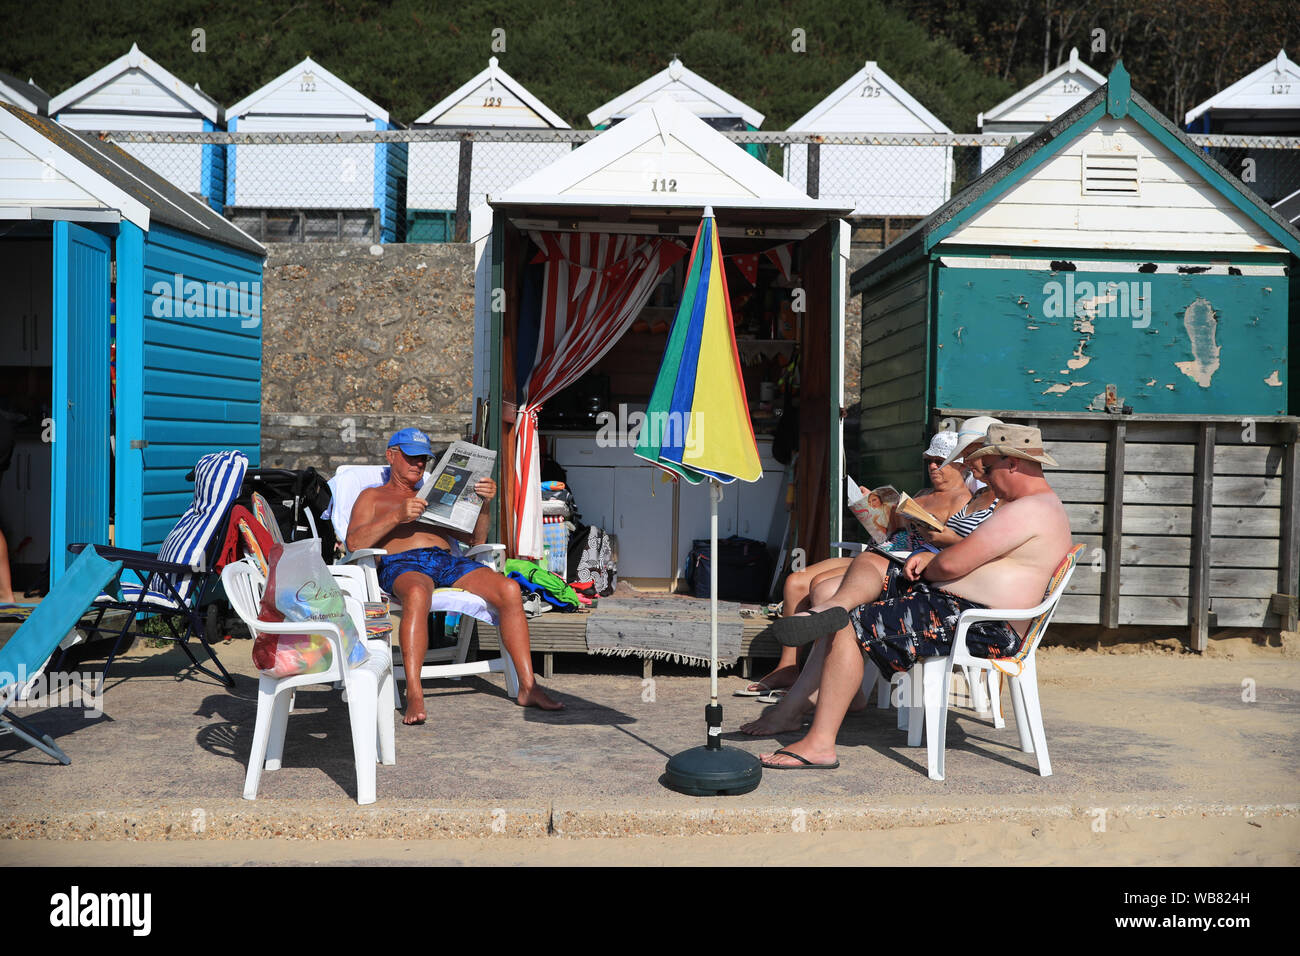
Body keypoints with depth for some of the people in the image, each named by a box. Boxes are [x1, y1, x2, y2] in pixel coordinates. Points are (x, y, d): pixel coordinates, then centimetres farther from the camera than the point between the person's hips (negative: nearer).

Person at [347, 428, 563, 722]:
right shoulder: (373, 497, 24)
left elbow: (475, 538, 24)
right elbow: (354, 542, 3)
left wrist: (484, 504, 5)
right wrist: (397, 516, -10)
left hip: (448, 562, 4)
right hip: (402, 565, -4)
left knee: (509, 589, -25)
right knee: (417, 594, -43)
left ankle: (528, 686, -24)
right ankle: (414, 697, -46)